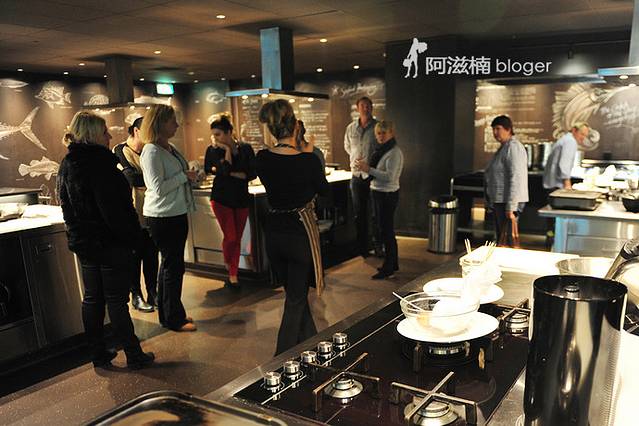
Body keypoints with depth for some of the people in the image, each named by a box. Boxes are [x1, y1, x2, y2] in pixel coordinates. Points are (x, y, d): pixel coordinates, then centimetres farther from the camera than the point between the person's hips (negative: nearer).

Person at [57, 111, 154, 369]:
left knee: (92, 298, 14)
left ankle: (99, 354, 25)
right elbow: (113, 209, -24)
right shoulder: (99, 163, -19)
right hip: (110, 242, -8)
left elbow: (66, 205, 17)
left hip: (83, 242, 8)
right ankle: (134, 355, 10)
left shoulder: (66, 164, 10)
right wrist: (132, 238, -16)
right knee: (116, 300, -1)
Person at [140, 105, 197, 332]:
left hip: (177, 213, 9)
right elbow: (158, 188, -22)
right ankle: (174, 319, 11)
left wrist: (189, 176, 7)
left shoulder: (170, 148, 11)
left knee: (170, 264, 16)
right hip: (162, 217, -9)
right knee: (173, 265, -1)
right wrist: (184, 176, -16)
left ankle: (170, 314, 29)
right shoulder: (151, 152, -16)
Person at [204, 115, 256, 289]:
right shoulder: (213, 150, -4)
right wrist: (227, 149, -12)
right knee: (230, 237, -8)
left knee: (237, 239, 6)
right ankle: (229, 269, 20)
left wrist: (230, 173, -13)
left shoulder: (245, 149, -1)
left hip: (242, 198, 2)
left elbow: (252, 173, -7)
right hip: (222, 198, -2)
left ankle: (233, 275, 20)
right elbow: (225, 169, -18)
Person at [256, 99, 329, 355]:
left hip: (274, 233, 5)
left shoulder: (262, 159, -7)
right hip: (301, 231, -5)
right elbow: (324, 190, 0)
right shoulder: (308, 160, -18)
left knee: (294, 294, 21)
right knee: (296, 299, 7)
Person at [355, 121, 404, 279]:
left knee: (386, 231, -3)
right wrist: (365, 167, 0)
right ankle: (393, 264, 29)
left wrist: (369, 169, -25)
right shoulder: (380, 150, 12)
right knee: (386, 230, 17)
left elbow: (390, 176, -26)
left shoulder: (394, 153, -16)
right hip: (378, 193, 10)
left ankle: (388, 268, 6)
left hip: (388, 195, -10)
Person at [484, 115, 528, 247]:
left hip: (508, 203, -11)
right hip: (499, 202, 11)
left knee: (508, 243, -9)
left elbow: (516, 178, -22)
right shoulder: (504, 147, 18)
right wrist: (491, 202, 21)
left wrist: (511, 207, -25)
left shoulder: (513, 147, -15)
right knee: (500, 240, 17)